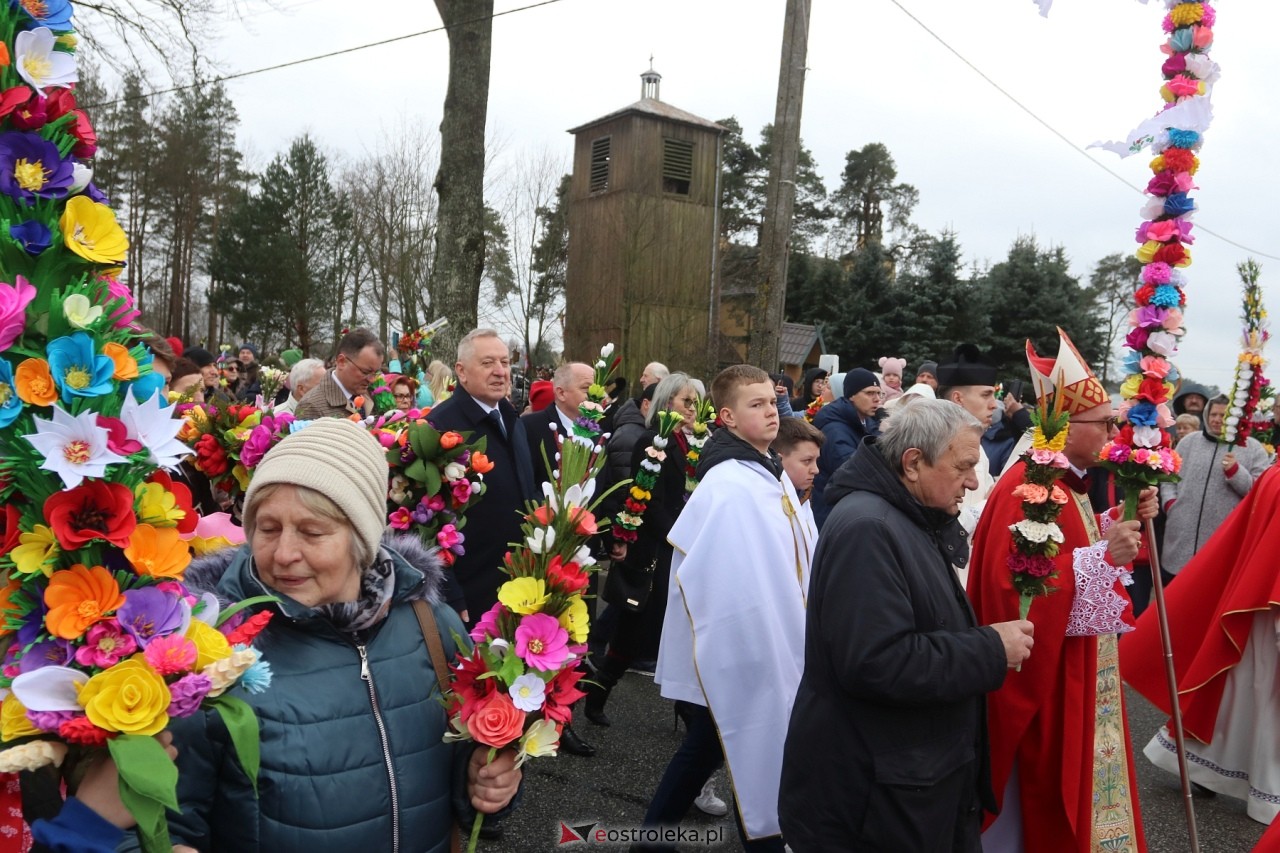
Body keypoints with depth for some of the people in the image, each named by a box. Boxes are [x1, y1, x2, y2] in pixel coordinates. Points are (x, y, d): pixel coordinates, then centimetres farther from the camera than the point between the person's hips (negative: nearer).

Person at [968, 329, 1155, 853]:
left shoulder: (1071, 483, 9)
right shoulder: (1027, 489, -24)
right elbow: (1012, 587, -31)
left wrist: (1122, 521, 5)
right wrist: (1103, 555, -31)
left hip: (1081, 674, 10)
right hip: (1043, 676, -10)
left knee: (1079, 778, 21)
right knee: (1042, 802, 4)